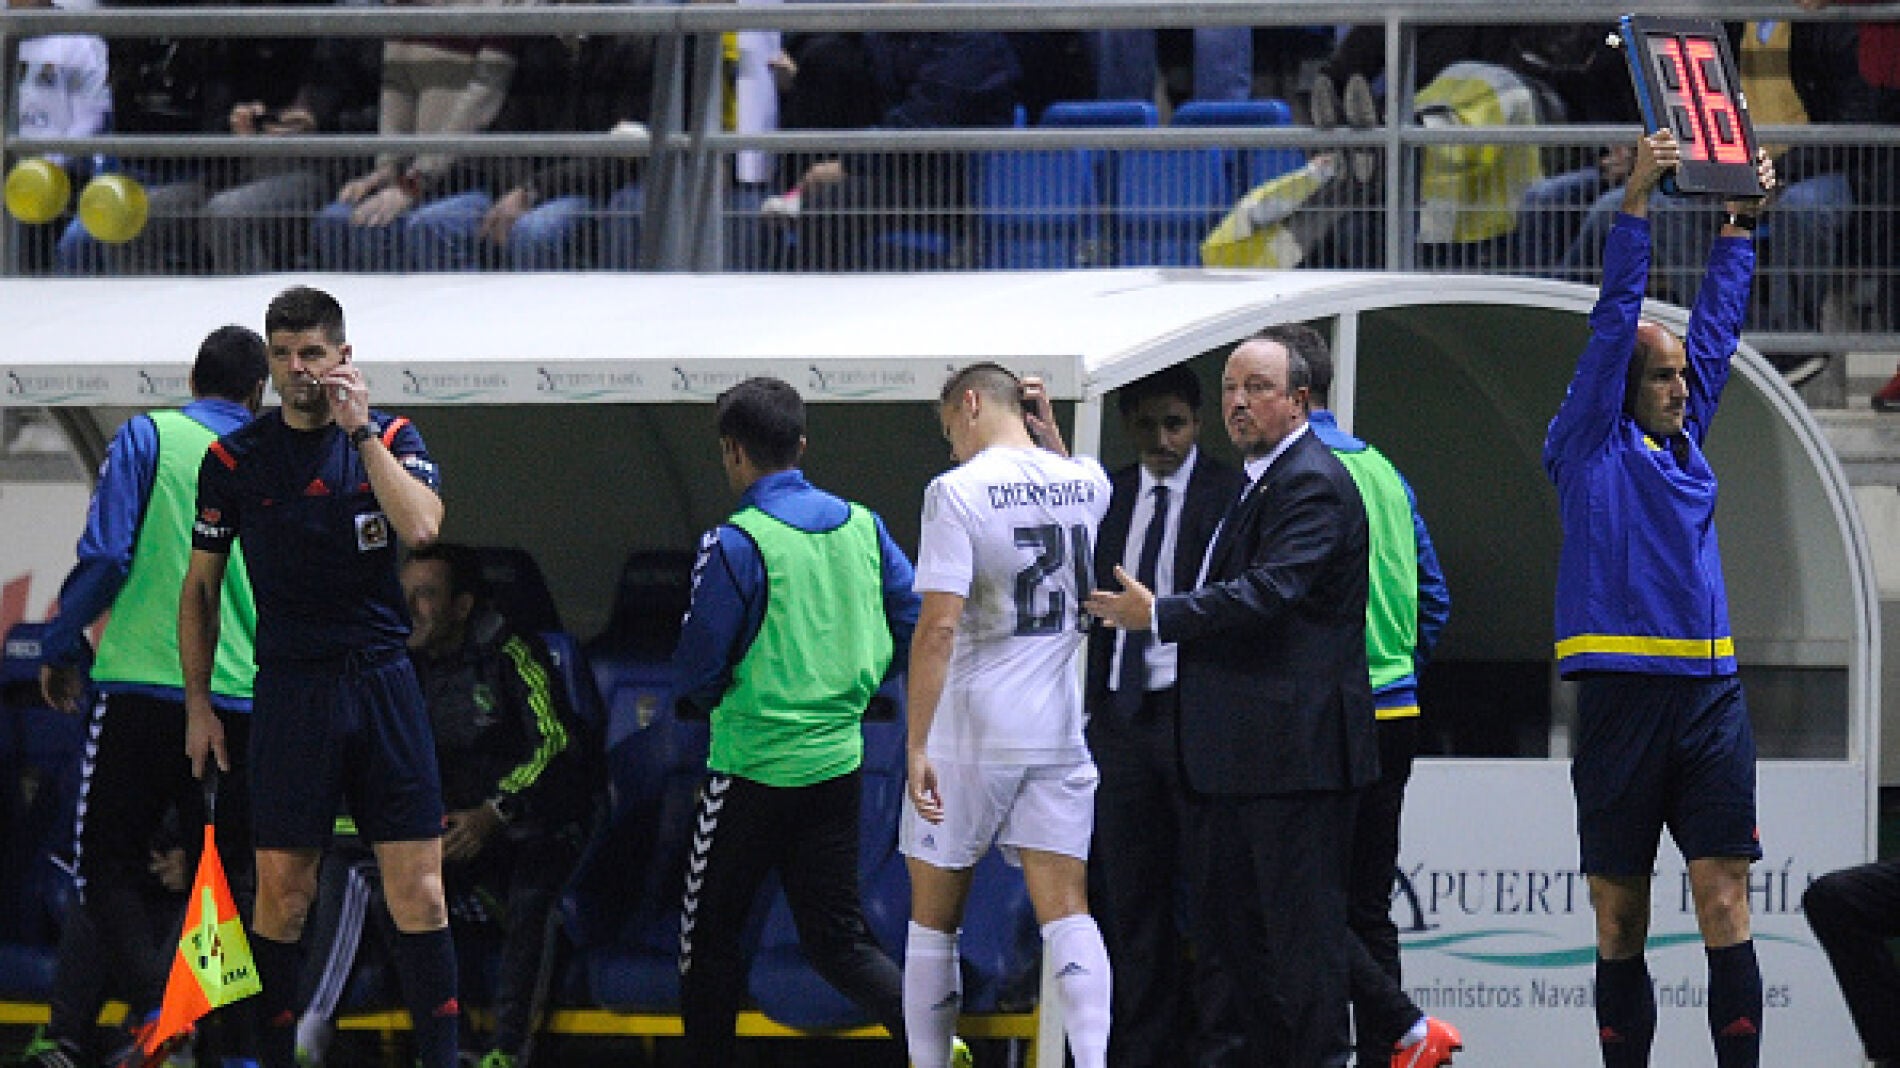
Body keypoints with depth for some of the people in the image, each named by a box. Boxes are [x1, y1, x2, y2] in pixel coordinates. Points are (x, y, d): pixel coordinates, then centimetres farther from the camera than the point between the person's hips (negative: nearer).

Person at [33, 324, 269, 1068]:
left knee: (108, 867, 1)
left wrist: (62, 645, 5)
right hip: (243, 700, 3)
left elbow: (105, 555, -7)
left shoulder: (148, 437, 0)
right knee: (230, 877, 11)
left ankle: (159, 1006, -20)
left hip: (146, 681, -3)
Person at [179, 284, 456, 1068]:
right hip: (290, 688, 0)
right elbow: (200, 585, 12)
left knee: (418, 891, -4)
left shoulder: (392, 439, 5)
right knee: (282, 892, -3)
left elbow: (420, 528, -14)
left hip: (385, 680, 0)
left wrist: (360, 428, -12)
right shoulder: (235, 459, 5)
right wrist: (197, 702, 8)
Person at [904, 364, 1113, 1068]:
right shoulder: (1086, 482, 3)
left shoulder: (957, 492, -13)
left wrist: (916, 747, -17)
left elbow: (939, 627, -19)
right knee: (1065, 911, 0)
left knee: (934, 917, 10)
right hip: (1058, 732, 4)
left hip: (967, 734, -4)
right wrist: (1049, 434, 18)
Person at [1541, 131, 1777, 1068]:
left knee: (1723, 902, -6)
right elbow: (1611, 327, -2)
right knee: (1620, 918, 2)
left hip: (1709, 694, 4)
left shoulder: (1683, 443, 18)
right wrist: (1636, 206, -6)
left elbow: (1716, 328, 25)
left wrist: (1741, 224, 24)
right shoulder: (1591, 448, 4)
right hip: (1621, 696, -4)